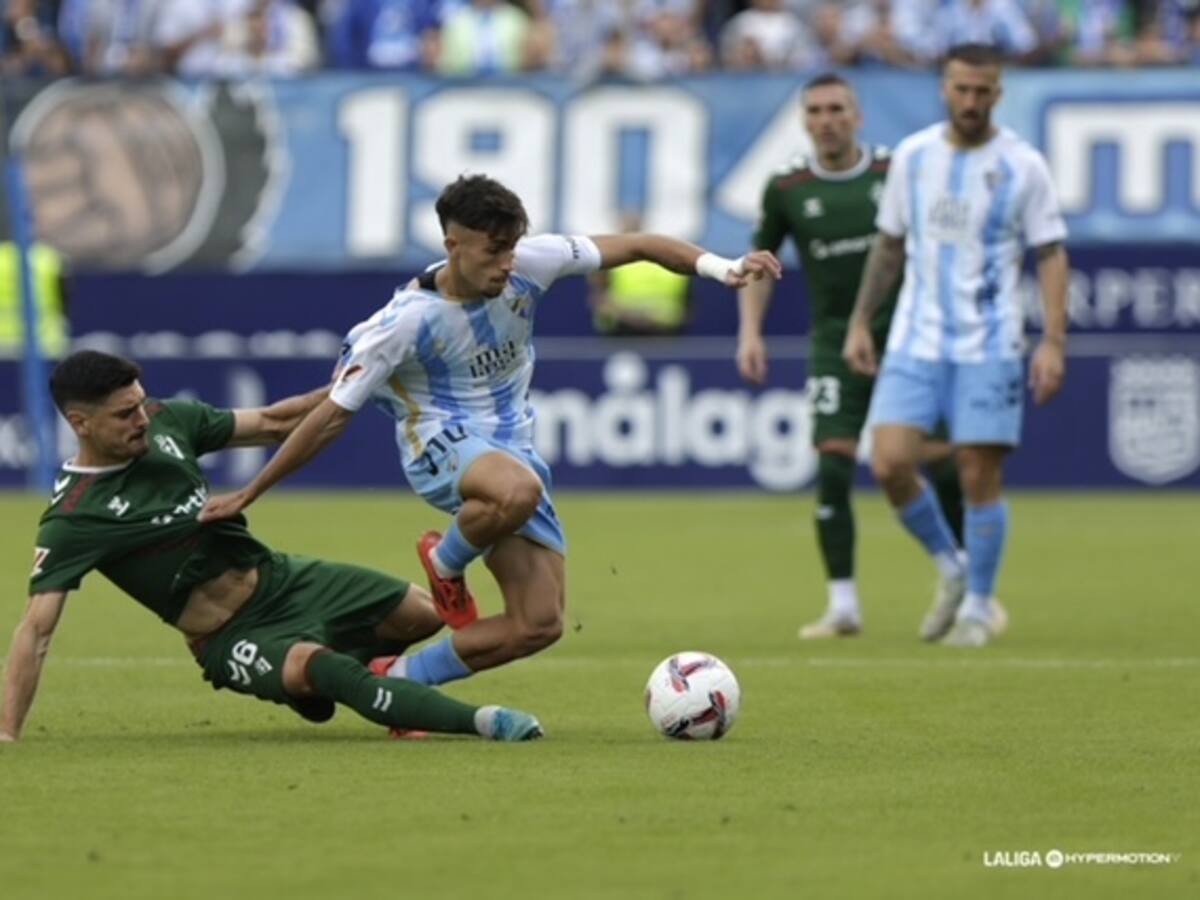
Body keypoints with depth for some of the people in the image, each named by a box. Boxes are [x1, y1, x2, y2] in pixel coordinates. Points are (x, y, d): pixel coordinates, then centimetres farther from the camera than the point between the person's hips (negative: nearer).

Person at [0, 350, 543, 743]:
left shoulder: (167, 422, -2)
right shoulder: (71, 521, -20)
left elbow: (271, 424, 10)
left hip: (283, 579, 7)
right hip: (231, 637, -7)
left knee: (427, 614, 2)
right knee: (317, 668, -36)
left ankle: (311, 682, 24)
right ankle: (477, 722, -42)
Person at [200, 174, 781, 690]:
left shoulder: (531, 263, -9)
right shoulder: (406, 322, -19)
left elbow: (633, 247, 0)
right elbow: (334, 414, -11)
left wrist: (720, 267, -12)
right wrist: (248, 495, -7)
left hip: (511, 447, 6)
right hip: (441, 443, -6)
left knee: (539, 625, -3)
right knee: (518, 490, -42)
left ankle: (400, 680, 11)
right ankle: (445, 562, -9)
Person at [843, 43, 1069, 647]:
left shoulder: (1022, 166, -4)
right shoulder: (912, 156, 6)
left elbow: (1051, 255, -2)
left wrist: (1053, 341, -10)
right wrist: (860, 322, 13)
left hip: (988, 347, -3)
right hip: (916, 341, 3)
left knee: (980, 476, -4)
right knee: (890, 463, -10)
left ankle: (978, 607, 13)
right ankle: (949, 567, 14)